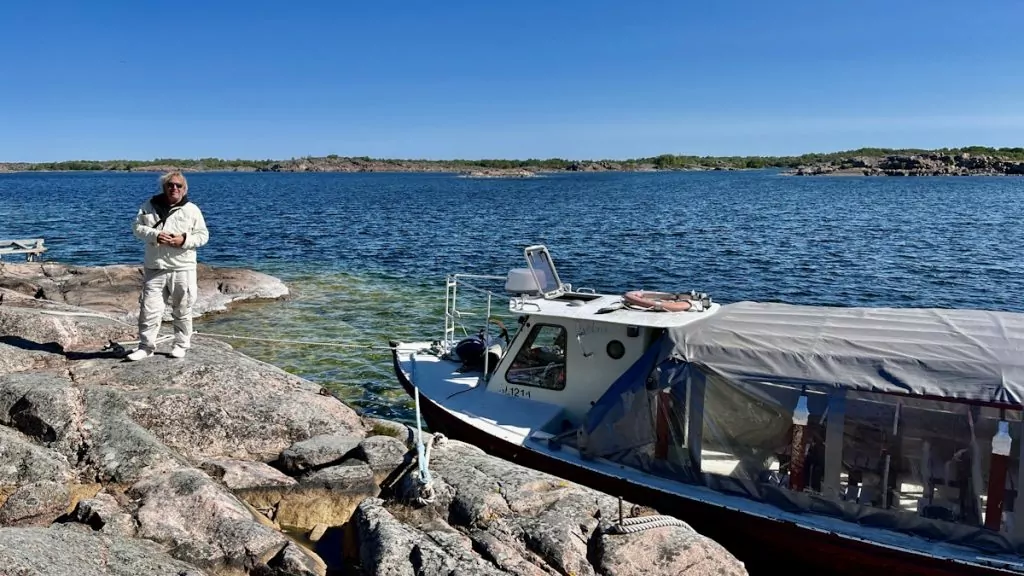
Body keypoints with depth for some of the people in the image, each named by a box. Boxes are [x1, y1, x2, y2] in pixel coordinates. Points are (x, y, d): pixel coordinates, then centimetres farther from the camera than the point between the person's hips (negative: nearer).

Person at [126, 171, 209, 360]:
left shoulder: (192, 210, 2)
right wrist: (154, 235, -14)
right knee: (149, 309, 1)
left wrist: (184, 240, -17)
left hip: (182, 269, -1)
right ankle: (146, 346, 12)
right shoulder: (150, 206, 7)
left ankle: (181, 344, 22)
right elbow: (137, 227, 5)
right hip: (154, 269, 1)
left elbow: (203, 235, 1)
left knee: (182, 310, 8)